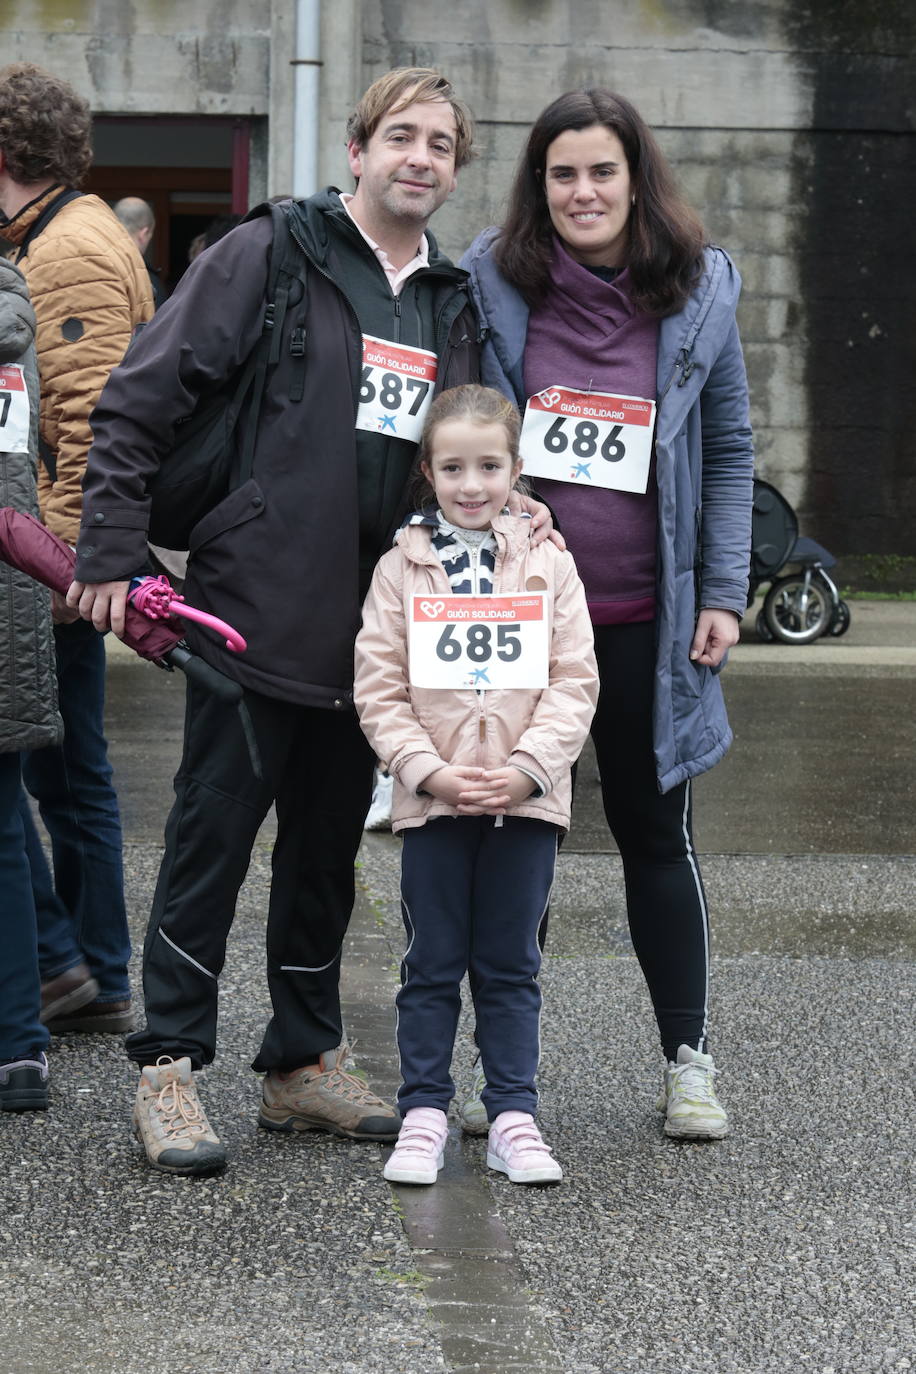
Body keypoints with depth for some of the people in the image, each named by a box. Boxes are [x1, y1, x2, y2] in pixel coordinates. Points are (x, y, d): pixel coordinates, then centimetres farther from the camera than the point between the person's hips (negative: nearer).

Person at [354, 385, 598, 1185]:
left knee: (511, 967, 8)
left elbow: (574, 683, 0)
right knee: (433, 965, 6)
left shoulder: (549, 566, 3)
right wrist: (428, 768, -13)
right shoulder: (402, 569, 2)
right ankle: (424, 1113, 13)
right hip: (430, 801, 0)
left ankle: (513, 1117, 14)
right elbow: (378, 689, -1)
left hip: (525, 799, 0)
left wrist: (528, 766, -13)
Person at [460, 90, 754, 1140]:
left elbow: (729, 452, 6)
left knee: (654, 832, 9)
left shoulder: (697, 291, 1)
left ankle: (687, 1058, 20)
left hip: (642, 617, 0)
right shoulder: (489, 283, -2)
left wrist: (723, 592, 0)